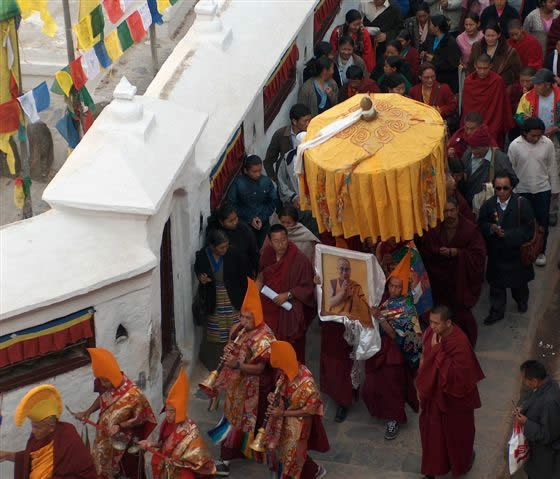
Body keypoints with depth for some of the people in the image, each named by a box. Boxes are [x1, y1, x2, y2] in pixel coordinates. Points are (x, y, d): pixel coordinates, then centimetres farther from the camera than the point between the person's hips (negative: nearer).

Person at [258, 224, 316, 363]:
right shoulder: (267, 253, -3)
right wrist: (259, 280, 0)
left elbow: (308, 287, -12)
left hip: (289, 313, -5)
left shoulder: (300, 260, -20)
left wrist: (288, 295, -21)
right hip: (269, 309, 5)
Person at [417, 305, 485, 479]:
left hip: (453, 398, -5)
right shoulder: (431, 332, -12)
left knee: (456, 432, 19)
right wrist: (420, 387, 11)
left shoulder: (460, 344, -32)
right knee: (432, 430, 19)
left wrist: (438, 350, -36)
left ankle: (461, 463, 47)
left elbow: (456, 375, -34)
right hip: (433, 393, 5)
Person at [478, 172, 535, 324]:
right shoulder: (488, 204, -8)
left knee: (519, 282, 20)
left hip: (517, 252, -2)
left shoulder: (522, 203, -18)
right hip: (496, 253, 2)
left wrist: (507, 234, -25)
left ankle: (522, 301, 49)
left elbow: (529, 230, -19)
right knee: (496, 284, 12)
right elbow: (481, 224, 1)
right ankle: (497, 311, 30)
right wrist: (491, 228, -22)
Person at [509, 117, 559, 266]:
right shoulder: (515, 145, -13)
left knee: (542, 222, 7)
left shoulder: (548, 144, -10)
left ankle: (541, 251, 24)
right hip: (522, 190, -1)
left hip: (543, 189, 1)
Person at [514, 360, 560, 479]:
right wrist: (523, 408, -9)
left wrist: (526, 423, -26)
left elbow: (547, 435, -31)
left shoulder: (550, 402, -41)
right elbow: (531, 399, 9)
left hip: (546, 451, -8)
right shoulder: (544, 382, -14)